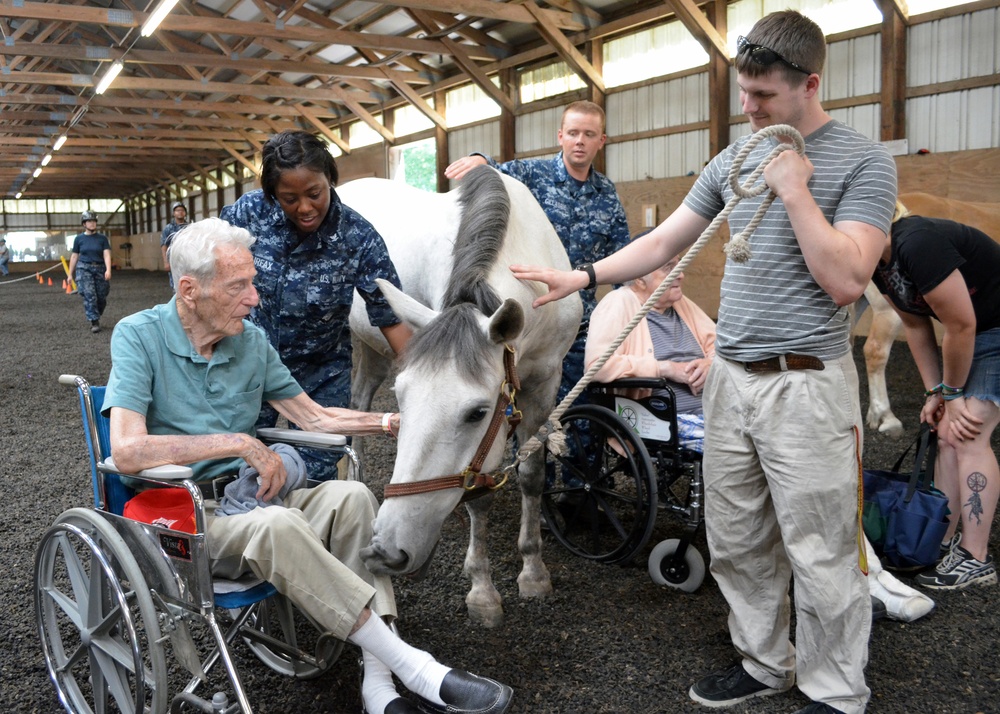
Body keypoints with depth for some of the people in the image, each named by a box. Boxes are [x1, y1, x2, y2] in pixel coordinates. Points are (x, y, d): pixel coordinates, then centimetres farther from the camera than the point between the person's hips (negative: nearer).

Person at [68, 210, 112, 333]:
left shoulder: (102, 238, 4)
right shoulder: (79, 238, 5)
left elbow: (107, 255, -5)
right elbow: (74, 257, 10)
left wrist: (108, 270, -21)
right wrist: (70, 274, 11)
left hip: (100, 269, 1)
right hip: (84, 268, -1)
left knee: (101, 297, 2)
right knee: (89, 295, -12)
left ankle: (95, 317, 26)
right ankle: (95, 322, -10)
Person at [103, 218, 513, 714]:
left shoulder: (251, 340, 7)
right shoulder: (138, 336, -9)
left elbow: (313, 417, 15)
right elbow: (128, 451, -23)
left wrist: (396, 421, 4)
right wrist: (241, 443, -23)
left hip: (248, 495, 6)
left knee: (350, 497, -21)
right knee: (277, 525, -35)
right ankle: (410, 666, -28)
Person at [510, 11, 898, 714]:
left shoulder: (865, 161, -6)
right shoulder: (734, 158, 12)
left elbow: (845, 280, -16)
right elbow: (663, 242, 14)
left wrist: (793, 189, -15)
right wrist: (581, 276, 6)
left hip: (806, 385, -6)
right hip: (730, 378, 6)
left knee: (820, 556, 2)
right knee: (736, 543, 14)